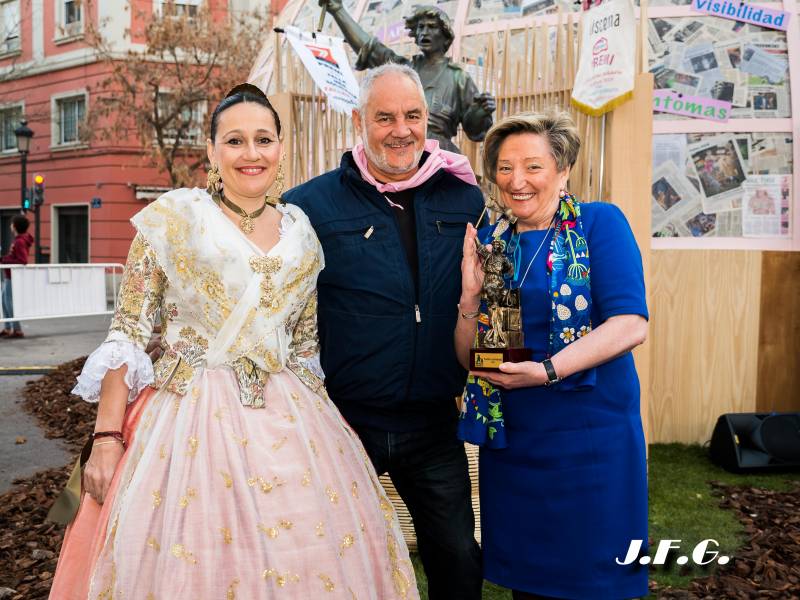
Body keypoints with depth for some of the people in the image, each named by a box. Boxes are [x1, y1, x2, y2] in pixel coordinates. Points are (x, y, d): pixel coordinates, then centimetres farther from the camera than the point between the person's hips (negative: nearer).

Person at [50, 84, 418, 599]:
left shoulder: (301, 231, 9)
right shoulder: (173, 217, -3)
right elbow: (129, 332, -4)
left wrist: (318, 419, 13)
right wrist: (107, 437, -10)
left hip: (289, 422, 4)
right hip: (191, 416, -3)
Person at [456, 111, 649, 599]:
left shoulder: (600, 223, -4)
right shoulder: (488, 242, 7)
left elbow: (630, 325, -16)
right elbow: (467, 357, 7)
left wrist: (548, 370, -26)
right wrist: (471, 296, -10)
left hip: (590, 435, -4)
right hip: (510, 438, 4)